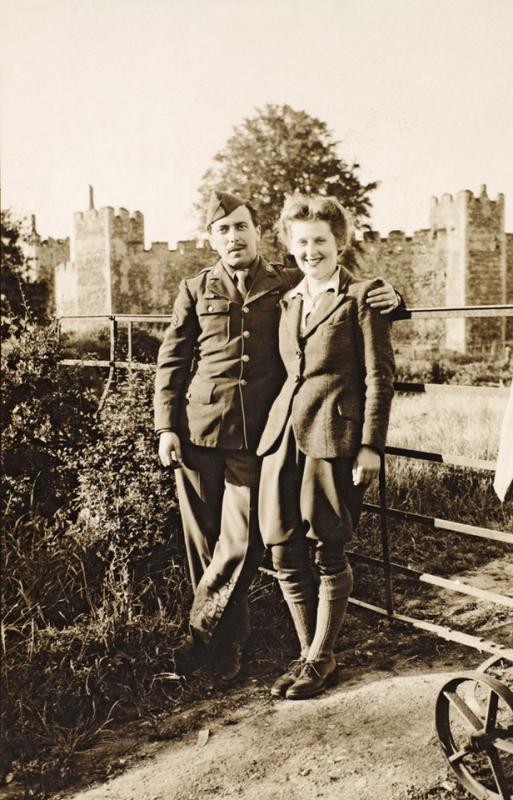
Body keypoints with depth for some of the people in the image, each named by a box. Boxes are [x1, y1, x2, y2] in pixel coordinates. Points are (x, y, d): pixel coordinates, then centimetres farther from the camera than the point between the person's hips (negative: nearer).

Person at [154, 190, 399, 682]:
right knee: (203, 538, 8)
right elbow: (171, 361, 10)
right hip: (198, 430, 2)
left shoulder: (291, 285, 8)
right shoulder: (196, 289, 11)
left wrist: (385, 298, -9)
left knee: (240, 542, -4)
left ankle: (200, 633, 18)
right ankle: (227, 640, 26)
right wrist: (166, 427, 2)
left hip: (256, 434, -1)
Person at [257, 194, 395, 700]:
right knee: (285, 553, 6)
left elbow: (378, 375, -3)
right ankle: (307, 652, 24)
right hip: (284, 435, 6)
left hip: (334, 436, -5)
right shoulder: (287, 301, 18)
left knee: (327, 554, 3)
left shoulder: (361, 297, 1)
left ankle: (321, 658, 20)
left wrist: (371, 445, -10)